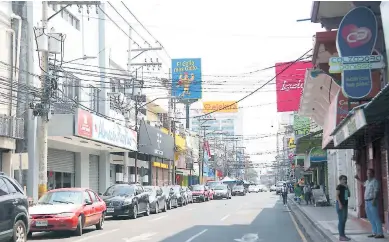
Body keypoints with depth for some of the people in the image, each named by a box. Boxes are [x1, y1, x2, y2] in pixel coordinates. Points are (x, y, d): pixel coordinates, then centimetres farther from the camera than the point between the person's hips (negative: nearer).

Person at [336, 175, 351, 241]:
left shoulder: (345, 187, 15)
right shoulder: (339, 186, -9)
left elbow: (349, 195, 14)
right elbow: (337, 195, -15)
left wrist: (347, 188, 2)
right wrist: (339, 204, -22)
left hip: (345, 205, 9)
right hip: (340, 205, -9)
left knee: (344, 220, 11)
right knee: (341, 220, -8)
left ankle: (343, 235, 16)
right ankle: (341, 236, -7)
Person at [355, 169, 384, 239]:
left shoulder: (375, 181, -10)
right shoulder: (368, 181, 17)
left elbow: (376, 191, -21)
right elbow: (363, 184, 42)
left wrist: (374, 199, -32)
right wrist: (357, 179, 40)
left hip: (372, 202, -9)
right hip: (367, 202, 9)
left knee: (376, 218, -11)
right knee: (371, 218, 9)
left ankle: (380, 234, -12)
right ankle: (375, 233, 14)